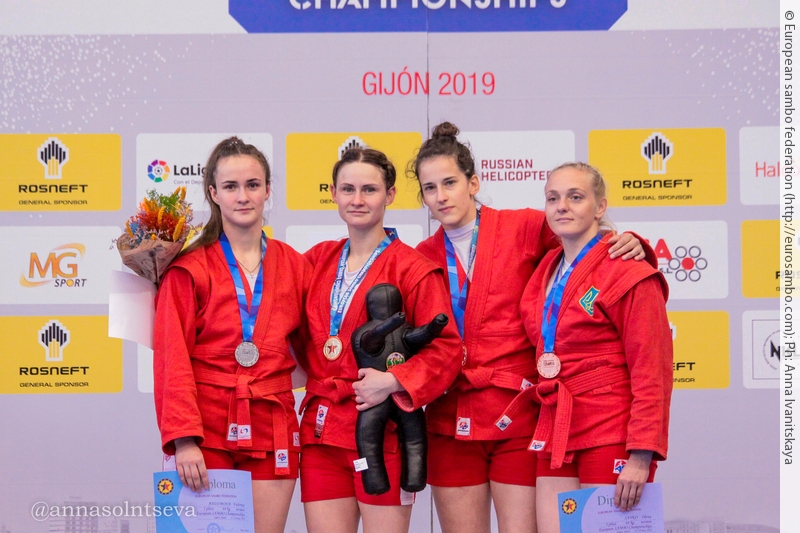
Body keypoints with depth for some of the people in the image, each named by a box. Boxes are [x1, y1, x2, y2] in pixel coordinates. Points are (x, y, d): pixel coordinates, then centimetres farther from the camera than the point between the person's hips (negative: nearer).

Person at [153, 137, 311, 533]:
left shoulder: (294, 266, 10)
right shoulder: (189, 268, -1)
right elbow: (172, 361, -6)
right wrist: (183, 439, -14)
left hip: (273, 432, 3)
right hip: (208, 432, -3)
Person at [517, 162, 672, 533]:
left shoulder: (629, 273, -8)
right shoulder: (548, 271, 14)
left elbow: (651, 370, -12)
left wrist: (641, 455, -18)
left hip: (610, 436, -6)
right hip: (556, 433, 6)